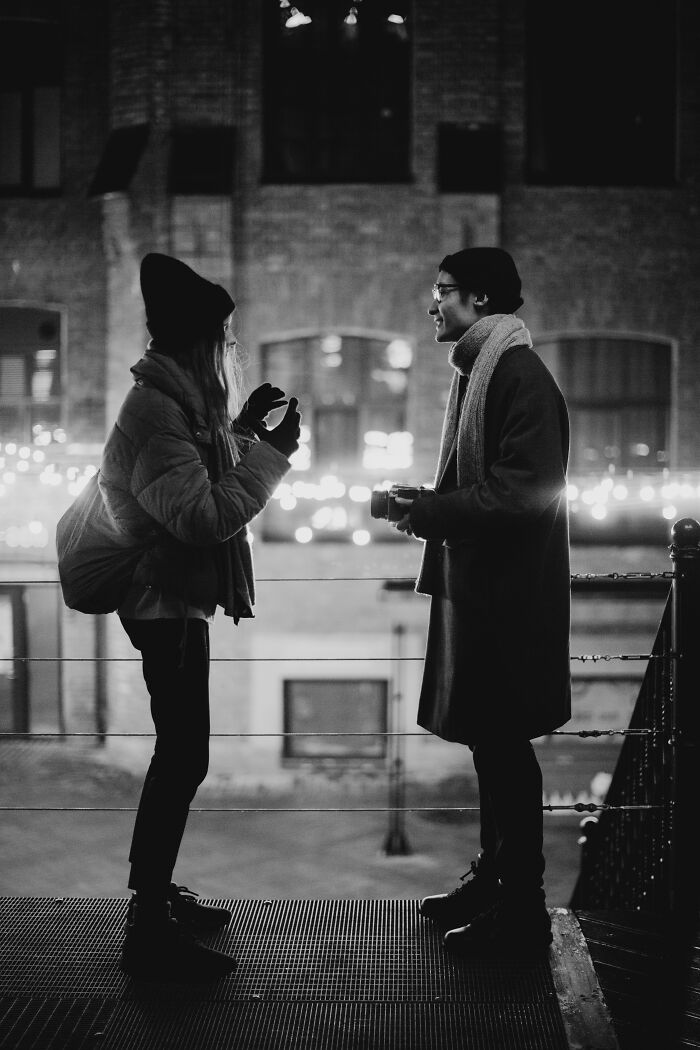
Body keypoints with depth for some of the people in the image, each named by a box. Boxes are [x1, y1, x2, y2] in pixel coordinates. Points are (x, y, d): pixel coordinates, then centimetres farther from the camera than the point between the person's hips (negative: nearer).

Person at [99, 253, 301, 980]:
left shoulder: (174, 401, 10)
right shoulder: (155, 412, -21)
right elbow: (203, 516, -28)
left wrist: (240, 430, 10)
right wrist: (270, 454, -20)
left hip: (174, 600, 11)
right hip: (168, 605, -11)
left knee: (178, 754, 17)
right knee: (183, 759, -8)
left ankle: (154, 897, 29)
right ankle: (148, 935, -2)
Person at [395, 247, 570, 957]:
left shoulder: (520, 375, -15)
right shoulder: (478, 371, 15)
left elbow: (520, 491, -22)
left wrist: (429, 512, -16)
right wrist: (425, 504, 7)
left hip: (508, 593, -9)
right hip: (474, 585, 9)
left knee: (503, 743, -3)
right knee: (488, 740, 16)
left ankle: (521, 912, 6)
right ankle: (493, 878, 28)